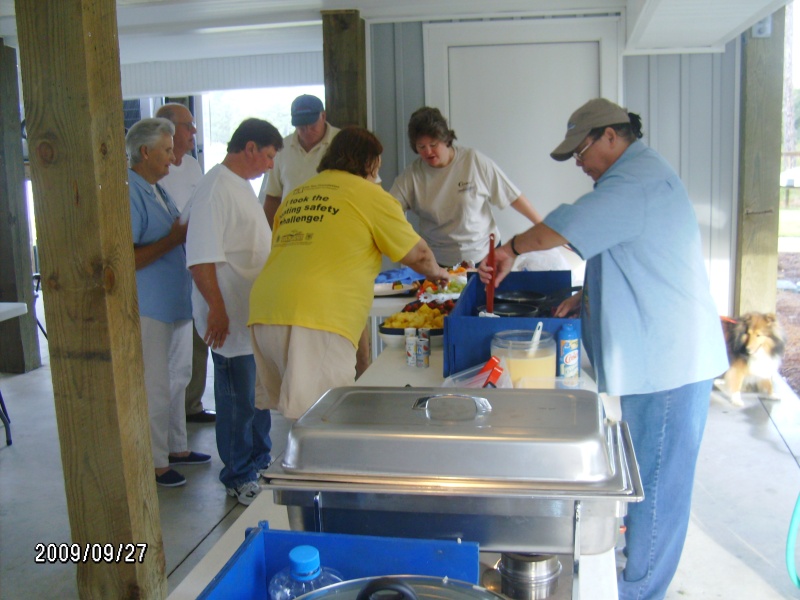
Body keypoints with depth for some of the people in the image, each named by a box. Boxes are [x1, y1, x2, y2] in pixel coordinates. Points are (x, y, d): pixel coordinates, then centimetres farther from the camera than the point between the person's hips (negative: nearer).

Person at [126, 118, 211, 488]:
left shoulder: (157, 190, 13)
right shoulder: (129, 194, -18)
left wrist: (187, 232, 5)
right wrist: (174, 239, -20)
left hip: (175, 303, 10)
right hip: (149, 308, -10)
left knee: (177, 379, 18)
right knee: (155, 389, 0)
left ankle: (176, 447, 33)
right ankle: (155, 462, 14)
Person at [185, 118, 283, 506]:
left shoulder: (242, 185, 14)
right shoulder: (215, 188, -17)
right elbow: (201, 257, -24)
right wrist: (216, 308, -25)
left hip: (254, 312, 10)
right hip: (230, 317, -10)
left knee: (259, 393, 19)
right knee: (238, 398, 2)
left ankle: (259, 461, 34)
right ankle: (238, 478, 17)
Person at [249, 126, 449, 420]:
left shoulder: (295, 196, 23)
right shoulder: (369, 194, 7)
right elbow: (418, 254, 14)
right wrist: (436, 272, 35)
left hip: (264, 310, 7)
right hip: (316, 318, -7)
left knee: (290, 415, 15)